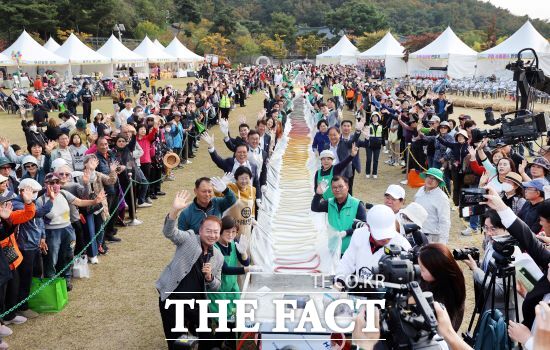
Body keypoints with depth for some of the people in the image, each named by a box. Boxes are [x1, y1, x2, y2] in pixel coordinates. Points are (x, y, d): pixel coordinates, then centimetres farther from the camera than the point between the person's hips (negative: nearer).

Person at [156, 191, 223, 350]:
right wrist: (174, 210, -45)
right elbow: (169, 232, -26)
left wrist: (209, 277, -11)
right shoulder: (189, 238, -6)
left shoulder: (218, 257, 6)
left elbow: (216, 287, 12)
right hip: (172, 299, -4)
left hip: (197, 303, 4)